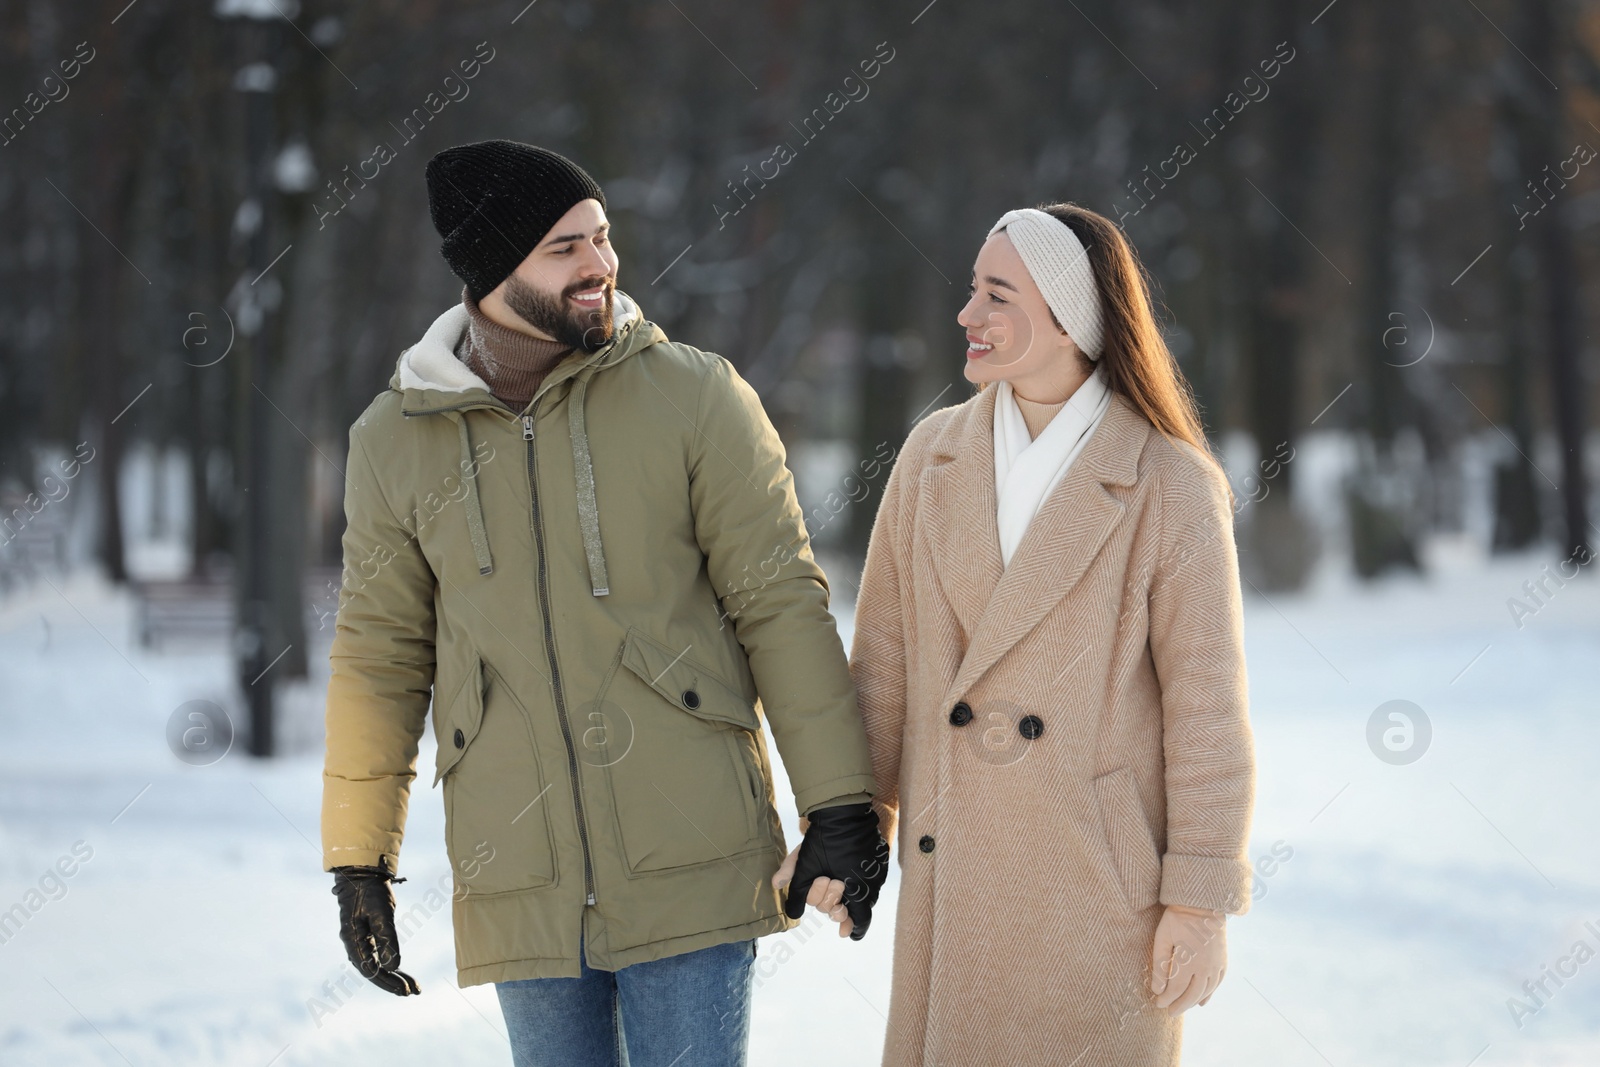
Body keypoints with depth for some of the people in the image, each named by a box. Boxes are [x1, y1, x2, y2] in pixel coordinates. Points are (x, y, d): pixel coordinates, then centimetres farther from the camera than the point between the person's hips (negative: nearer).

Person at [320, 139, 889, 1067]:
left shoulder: (695, 394, -2)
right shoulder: (394, 440, 5)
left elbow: (781, 601, -1)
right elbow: (381, 653, 11)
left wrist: (838, 803, -4)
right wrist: (358, 860, 10)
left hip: (694, 874, -2)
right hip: (520, 888, 2)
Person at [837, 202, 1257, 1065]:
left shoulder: (1169, 485, -9)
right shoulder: (933, 458, 3)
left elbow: (1206, 704, -8)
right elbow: (884, 659, 10)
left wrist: (1199, 901, -9)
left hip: (1101, 886, -4)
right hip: (954, 887, 4)